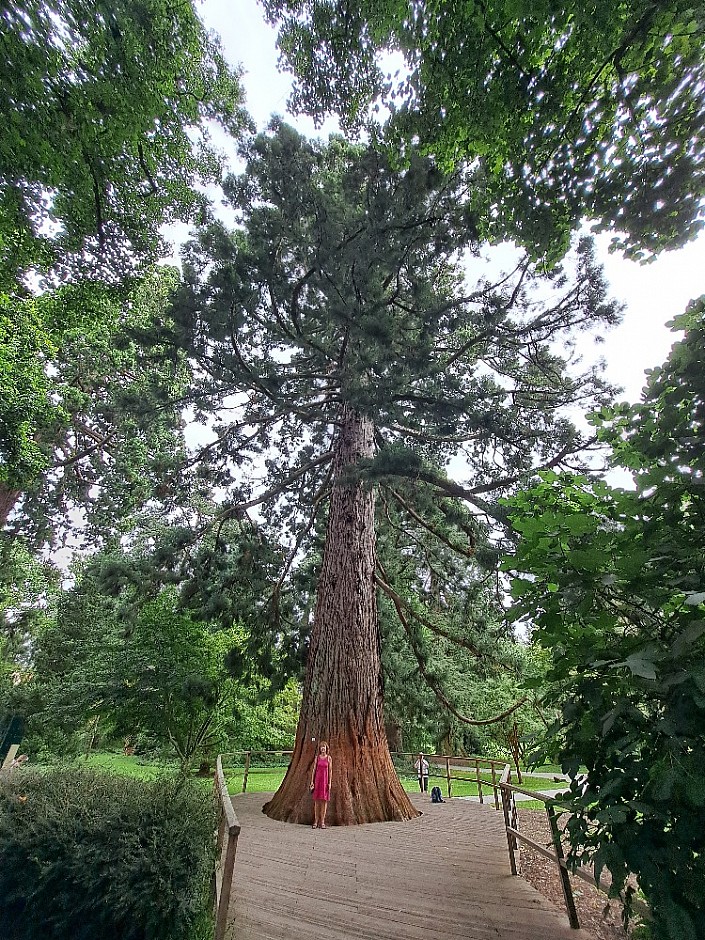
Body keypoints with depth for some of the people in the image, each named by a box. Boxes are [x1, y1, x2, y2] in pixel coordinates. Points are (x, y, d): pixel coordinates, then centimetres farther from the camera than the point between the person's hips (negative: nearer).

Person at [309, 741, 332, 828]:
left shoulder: (329, 758, 0)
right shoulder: (317, 757, 3)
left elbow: (330, 771, 0)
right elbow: (314, 769, 4)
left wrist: (330, 782, -6)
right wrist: (312, 781, -1)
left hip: (325, 780, -1)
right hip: (317, 779, 1)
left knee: (324, 800, 2)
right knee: (317, 800, 5)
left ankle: (322, 822, 11)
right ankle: (316, 821, 14)